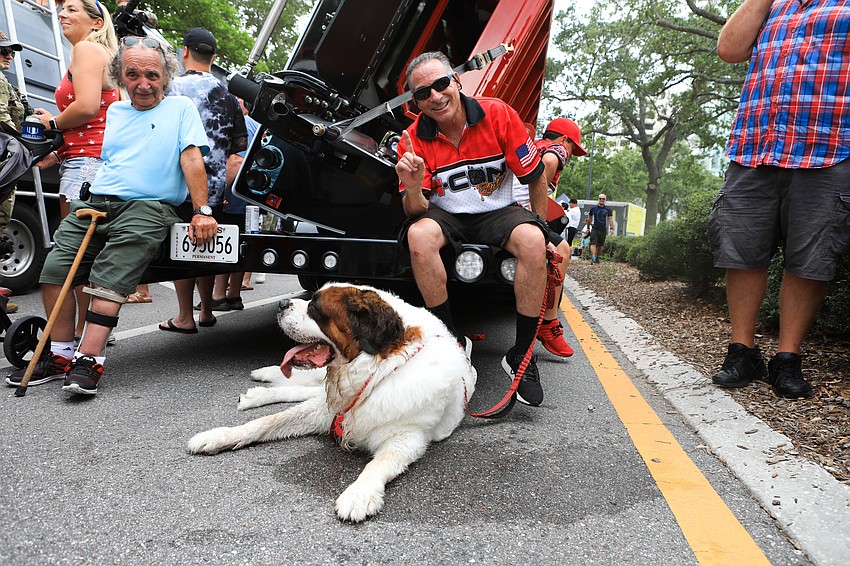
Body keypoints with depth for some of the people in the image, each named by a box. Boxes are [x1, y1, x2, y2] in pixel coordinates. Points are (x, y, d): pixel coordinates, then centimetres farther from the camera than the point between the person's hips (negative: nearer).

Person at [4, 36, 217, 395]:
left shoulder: (181, 108, 8)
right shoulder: (115, 112, 24)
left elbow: (192, 158, -3)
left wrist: (201, 212, -13)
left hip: (148, 207, -5)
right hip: (95, 203, 6)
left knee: (109, 280, -21)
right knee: (53, 270, -8)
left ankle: (89, 361, -19)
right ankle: (61, 355, 2)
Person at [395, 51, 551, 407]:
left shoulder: (498, 115, -13)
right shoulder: (415, 138, -11)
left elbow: (535, 176, -3)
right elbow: (415, 211, -13)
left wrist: (542, 229, 1)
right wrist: (413, 188, -36)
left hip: (498, 211, 0)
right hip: (446, 213, 0)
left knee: (533, 241, -31)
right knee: (419, 235, -34)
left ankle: (521, 355, -17)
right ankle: (451, 341, -18)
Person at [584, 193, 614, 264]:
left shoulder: (607, 209, 6)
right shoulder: (593, 208, 4)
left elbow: (610, 219, 7)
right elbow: (589, 219, 12)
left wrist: (611, 228, -3)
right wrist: (588, 227, 13)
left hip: (603, 230, 2)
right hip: (594, 229, -2)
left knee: (600, 245, 9)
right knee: (593, 244, -15)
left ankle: (597, 258, 23)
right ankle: (593, 258, -23)